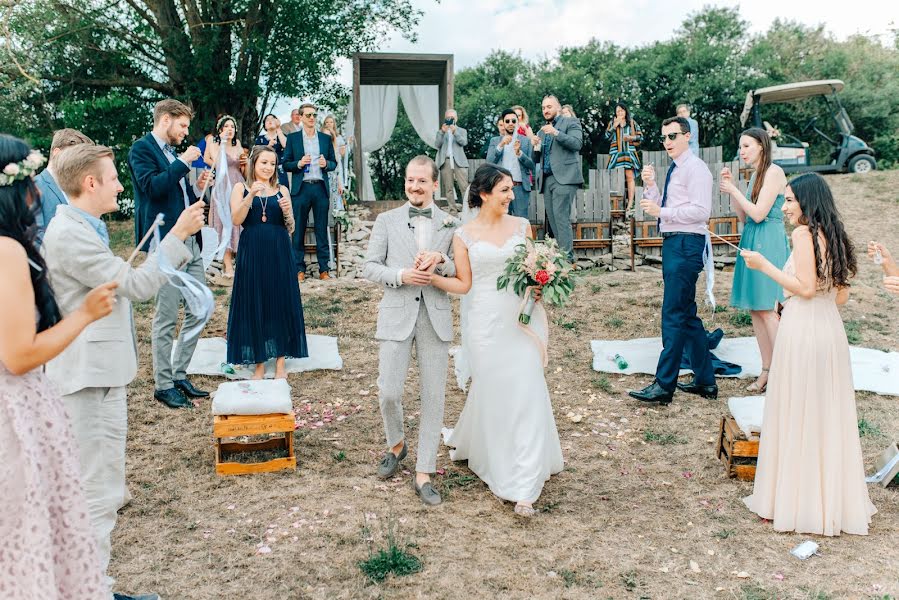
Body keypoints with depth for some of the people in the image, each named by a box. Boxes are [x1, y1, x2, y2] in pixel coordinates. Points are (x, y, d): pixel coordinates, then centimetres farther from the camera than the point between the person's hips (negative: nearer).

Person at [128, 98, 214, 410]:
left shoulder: (173, 153, 19)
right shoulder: (142, 148, -5)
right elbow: (152, 186, -20)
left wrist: (198, 188, 4)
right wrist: (183, 163, -15)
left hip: (190, 243, 9)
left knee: (199, 310, 11)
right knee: (166, 319, -1)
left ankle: (179, 375, 23)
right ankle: (164, 385, 10)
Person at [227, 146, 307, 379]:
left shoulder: (282, 190, 10)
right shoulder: (241, 188, 7)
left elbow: (291, 228, 8)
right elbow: (237, 220, -7)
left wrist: (287, 211, -11)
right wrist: (251, 196, -17)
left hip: (279, 253, 1)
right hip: (252, 252, -1)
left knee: (281, 303, 2)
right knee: (254, 303, 1)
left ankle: (280, 363, 10)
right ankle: (259, 363, 11)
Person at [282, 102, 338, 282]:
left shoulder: (326, 138, 12)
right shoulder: (293, 138, 7)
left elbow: (334, 163, 14)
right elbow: (285, 164, 6)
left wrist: (326, 164, -7)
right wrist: (299, 164, -12)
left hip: (321, 187, 1)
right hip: (301, 188, -1)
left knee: (322, 230, 3)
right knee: (299, 230, 1)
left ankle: (324, 269, 8)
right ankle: (299, 269, 7)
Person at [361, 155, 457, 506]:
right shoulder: (386, 221, 7)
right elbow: (370, 268, 4)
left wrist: (440, 261, -14)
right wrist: (401, 275, -14)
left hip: (436, 319, 1)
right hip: (396, 317, 0)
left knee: (433, 398, 2)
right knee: (388, 393, -4)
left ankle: (423, 475, 13)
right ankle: (396, 445, 29)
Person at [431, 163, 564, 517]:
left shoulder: (521, 226, 7)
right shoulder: (464, 235, 2)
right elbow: (464, 284, 1)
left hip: (521, 320, 2)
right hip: (486, 323, -1)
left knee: (526, 393, -4)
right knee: (491, 392, 6)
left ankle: (523, 488, 2)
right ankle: (465, 441, 38)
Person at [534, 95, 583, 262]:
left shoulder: (570, 122, 6)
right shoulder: (541, 131, 24)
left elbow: (577, 144, -9)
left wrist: (556, 133, -17)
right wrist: (535, 148, 2)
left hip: (564, 177, -7)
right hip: (547, 179, 7)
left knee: (561, 216, -16)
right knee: (552, 218, 3)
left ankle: (567, 256, -16)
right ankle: (565, 252, 8)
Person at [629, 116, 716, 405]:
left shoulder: (695, 168, -9)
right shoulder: (674, 170, 19)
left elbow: (701, 211, -19)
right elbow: (660, 208, 18)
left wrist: (661, 211, -18)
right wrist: (650, 185, 3)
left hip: (686, 245, -10)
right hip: (672, 243, 10)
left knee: (674, 315, -10)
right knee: (687, 314, 14)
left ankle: (664, 386, -7)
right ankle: (705, 381, 23)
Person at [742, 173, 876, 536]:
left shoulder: (804, 233, -11)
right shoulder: (835, 236, 12)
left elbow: (805, 288, -17)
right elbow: (842, 295, 13)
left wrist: (764, 266, -11)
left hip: (802, 330, -8)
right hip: (832, 330, 8)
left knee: (796, 414, 2)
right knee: (828, 415, 14)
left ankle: (794, 501, 12)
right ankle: (835, 498, 24)